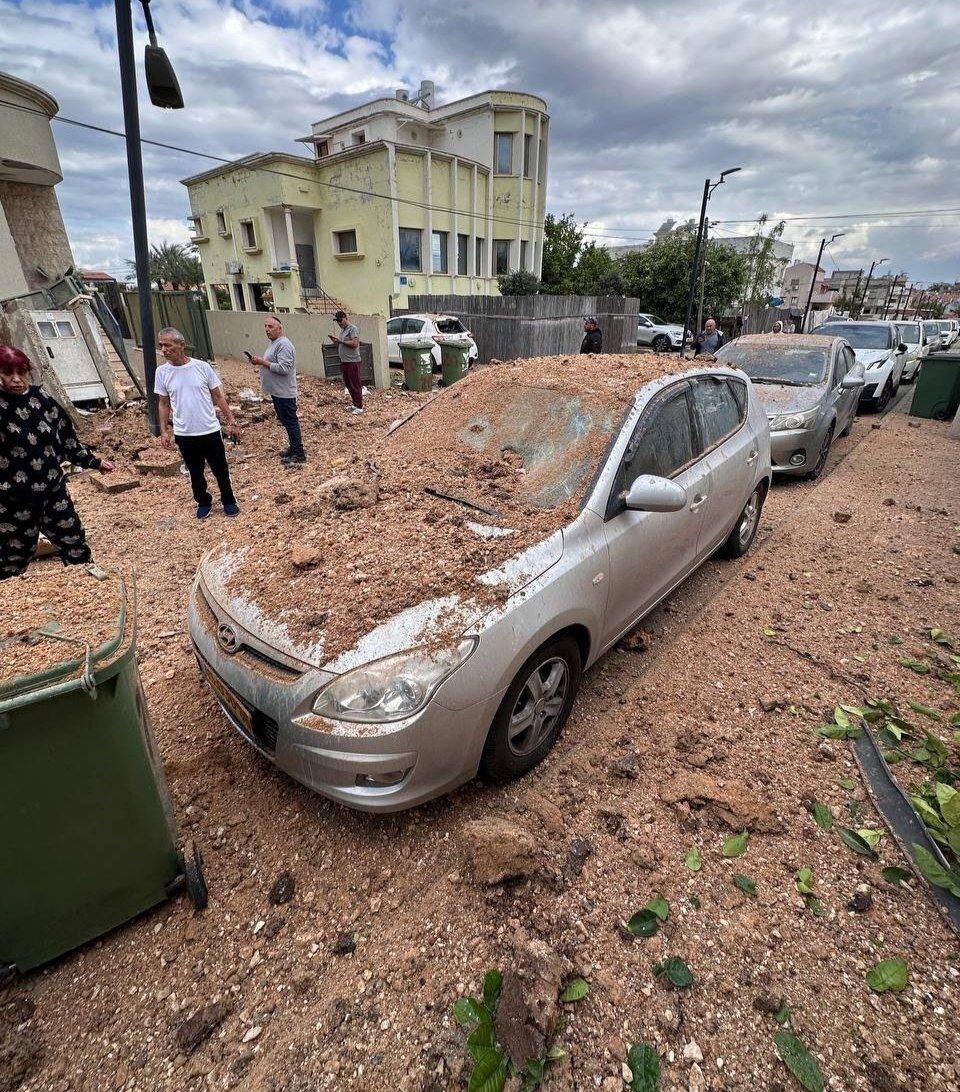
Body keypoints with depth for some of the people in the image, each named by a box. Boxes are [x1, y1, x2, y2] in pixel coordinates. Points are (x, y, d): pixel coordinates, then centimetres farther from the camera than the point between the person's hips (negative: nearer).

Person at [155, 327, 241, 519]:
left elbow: (218, 397, -1)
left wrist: (231, 422, -3)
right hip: (184, 435, 2)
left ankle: (228, 501, 30)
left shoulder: (202, 366, -7)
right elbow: (164, 404, 7)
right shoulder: (162, 372, -2)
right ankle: (203, 502, 33)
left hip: (210, 431, -2)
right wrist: (164, 431, 1)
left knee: (220, 469, 10)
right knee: (195, 472, 14)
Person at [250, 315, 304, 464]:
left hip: (284, 393, -10)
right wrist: (259, 362, 6)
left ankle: (299, 454, 1)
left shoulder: (283, 345, -19)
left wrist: (263, 362, -21)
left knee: (291, 422, -5)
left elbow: (283, 368, -27)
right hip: (277, 391, 10)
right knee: (285, 421, 16)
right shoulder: (274, 343, 14)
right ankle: (293, 448, 26)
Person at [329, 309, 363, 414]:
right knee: (348, 384, 13)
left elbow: (355, 343, -21)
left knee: (355, 385, -6)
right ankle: (355, 404, 22)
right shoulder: (343, 330, 18)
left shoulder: (352, 329, -10)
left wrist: (340, 340, -18)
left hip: (352, 361, -10)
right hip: (344, 361, 10)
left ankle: (359, 407, -1)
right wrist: (336, 341, 5)